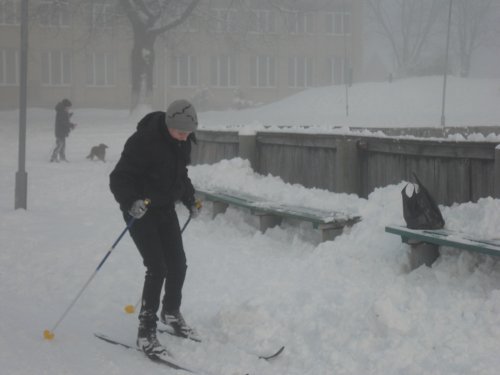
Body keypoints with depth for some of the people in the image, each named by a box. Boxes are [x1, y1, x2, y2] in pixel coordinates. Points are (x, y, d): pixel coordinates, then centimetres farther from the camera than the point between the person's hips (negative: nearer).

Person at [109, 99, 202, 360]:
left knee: (178, 265, 10)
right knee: (157, 268, -13)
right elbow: (118, 179, -23)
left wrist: (191, 201, 10)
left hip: (165, 209, 7)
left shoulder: (182, 142, -1)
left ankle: (171, 313, 36)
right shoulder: (144, 141, -25)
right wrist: (131, 201, -39)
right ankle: (146, 331, -3)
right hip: (140, 210, -7)